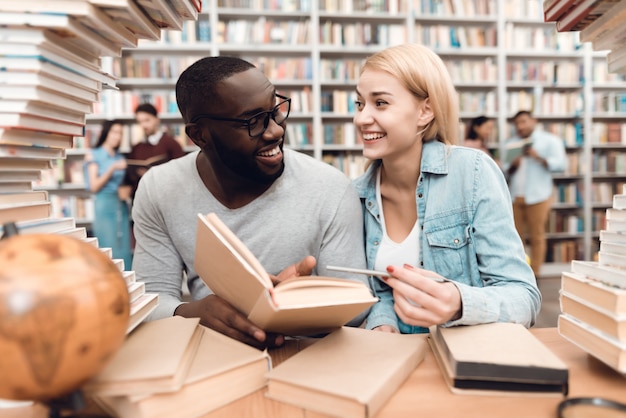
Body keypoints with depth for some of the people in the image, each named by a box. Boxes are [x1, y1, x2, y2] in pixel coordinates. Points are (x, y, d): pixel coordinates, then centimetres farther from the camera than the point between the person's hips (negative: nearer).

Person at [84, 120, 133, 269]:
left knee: (125, 250, 2)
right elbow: (94, 187, -5)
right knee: (109, 251, -6)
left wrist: (124, 190, -1)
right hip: (104, 205, -4)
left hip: (121, 205, 5)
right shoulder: (94, 156, 1)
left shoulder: (120, 157, 13)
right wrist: (112, 168, -14)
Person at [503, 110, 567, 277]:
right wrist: (512, 165, -10)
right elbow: (504, 169, 12)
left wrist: (539, 158, -18)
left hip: (537, 196, -3)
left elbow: (561, 163, -5)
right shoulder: (511, 143, 17)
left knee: (537, 236, -1)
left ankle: (534, 273, 6)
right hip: (515, 196, 4)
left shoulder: (550, 140, 5)